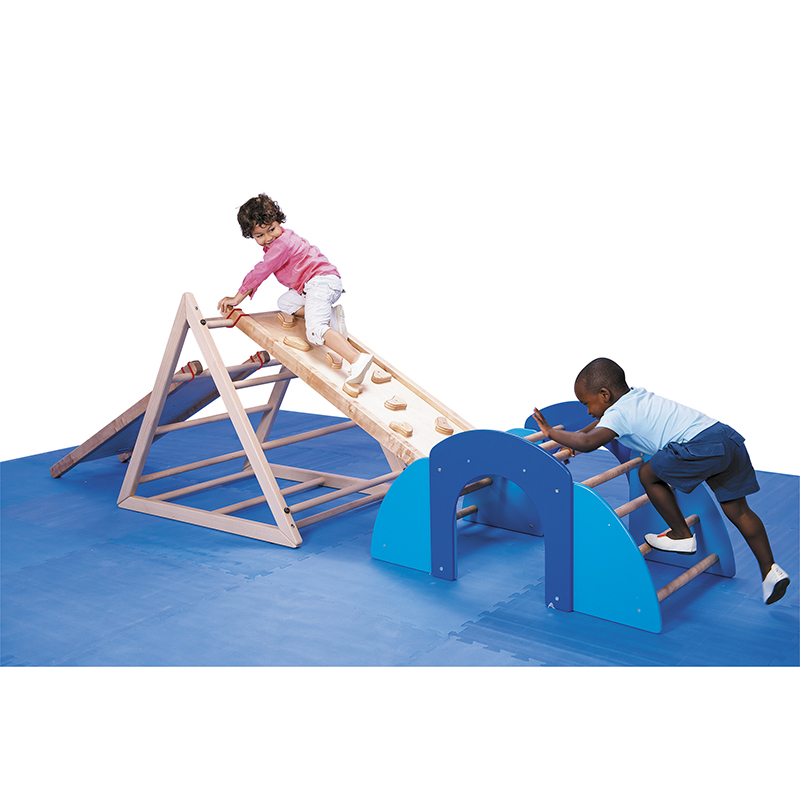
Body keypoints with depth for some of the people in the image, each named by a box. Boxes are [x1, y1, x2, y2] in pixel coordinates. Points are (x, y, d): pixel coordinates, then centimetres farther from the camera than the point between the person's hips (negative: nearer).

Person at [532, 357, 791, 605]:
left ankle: (682, 535, 16)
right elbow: (603, 422, 42)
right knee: (737, 509, 16)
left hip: (702, 447, -10)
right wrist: (572, 439, 42)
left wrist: (551, 432, -5)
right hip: (728, 438, 10)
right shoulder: (638, 397, 25)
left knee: (648, 474, 5)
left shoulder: (618, 414, -3)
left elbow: (589, 442, -18)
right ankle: (769, 570, 17)